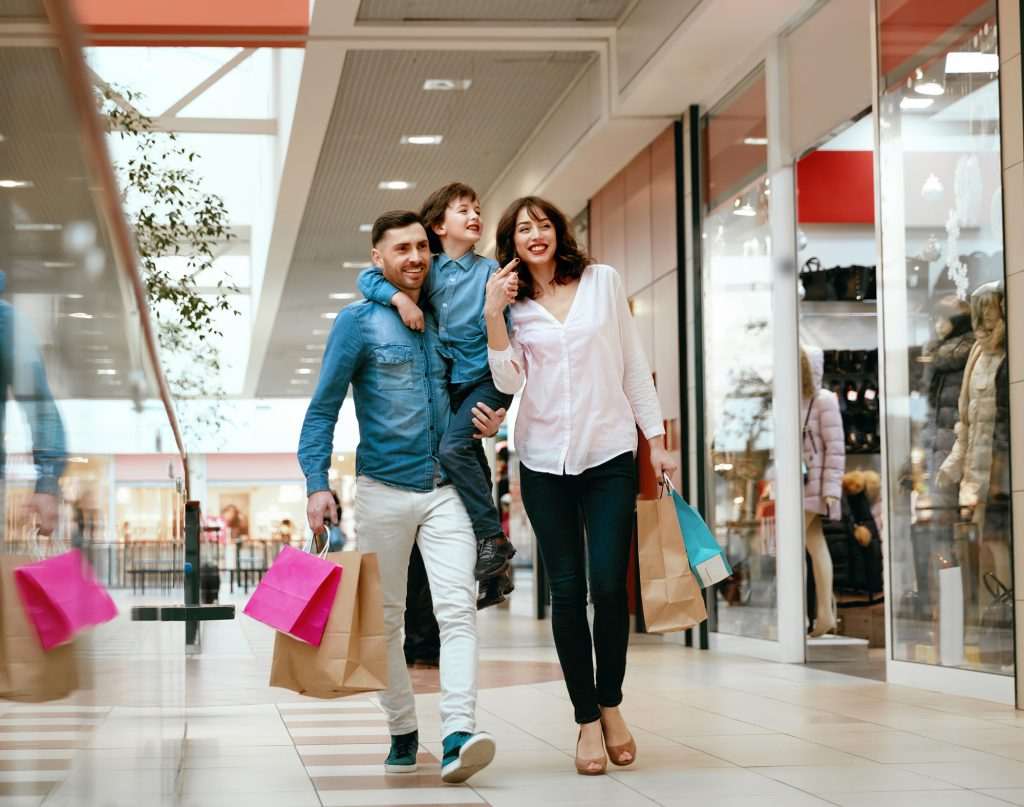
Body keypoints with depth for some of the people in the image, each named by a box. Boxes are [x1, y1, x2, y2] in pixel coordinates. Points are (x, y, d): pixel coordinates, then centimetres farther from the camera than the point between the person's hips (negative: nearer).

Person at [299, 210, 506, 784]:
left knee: (458, 608, -14)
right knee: (386, 619, 6)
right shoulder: (359, 322, -1)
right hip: (384, 491, -2)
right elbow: (323, 409, -3)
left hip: (445, 490, 2)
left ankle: (458, 736, -23)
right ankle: (403, 732, 18)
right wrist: (318, 484, -14)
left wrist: (489, 423, 1)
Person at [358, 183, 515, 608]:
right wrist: (400, 298, -20)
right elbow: (368, 277, -3)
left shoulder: (489, 270, -5)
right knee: (471, 462, 9)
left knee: (453, 448, -27)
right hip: (448, 383, 5)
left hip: (484, 378, -5)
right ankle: (494, 573, 17)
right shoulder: (428, 271, 3)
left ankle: (493, 540, -18)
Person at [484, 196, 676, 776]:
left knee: (610, 585, -9)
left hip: (611, 454, -1)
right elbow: (509, 380, -7)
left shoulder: (603, 281, 4)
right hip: (545, 460, 1)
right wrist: (493, 314, -15)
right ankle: (587, 720, 10)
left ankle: (610, 704, 12)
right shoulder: (513, 303, 6)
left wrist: (657, 440, 4)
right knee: (568, 591, 1)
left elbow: (634, 365, 6)